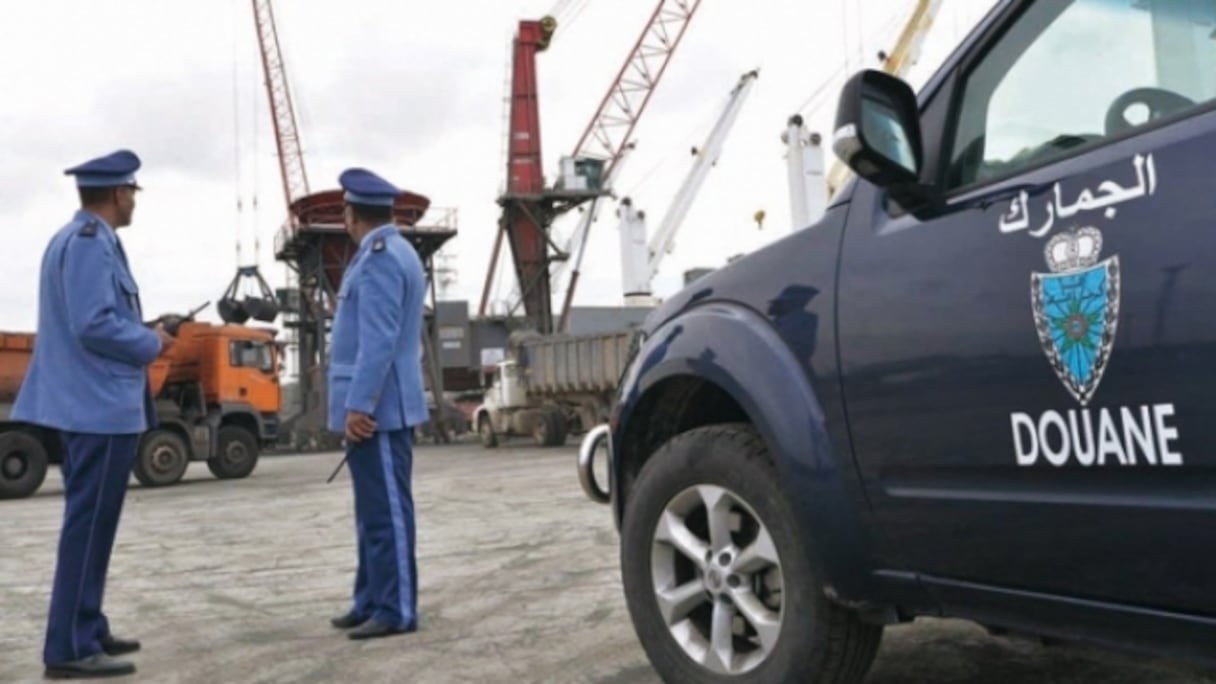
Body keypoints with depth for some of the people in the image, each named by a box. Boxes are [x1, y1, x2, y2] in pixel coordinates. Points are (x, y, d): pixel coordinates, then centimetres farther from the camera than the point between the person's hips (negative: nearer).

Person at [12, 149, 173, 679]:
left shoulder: (72, 238, 16)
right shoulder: (90, 242, -16)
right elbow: (93, 324, -23)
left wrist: (139, 333, 12)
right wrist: (150, 343, -10)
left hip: (88, 401, 11)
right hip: (101, 404, -11)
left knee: (90, 523, 17)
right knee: (89, 524, -5)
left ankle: (86, 630, 26)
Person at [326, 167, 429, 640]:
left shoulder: (379, 259, -15)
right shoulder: (388, 254, 18)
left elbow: (379, 341, -23)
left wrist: (358, 404, -23)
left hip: (375, 409, -11)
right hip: (378, 407, 11)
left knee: (386, 511, -6)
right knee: (374, 511, 14)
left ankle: (396, 610, 0)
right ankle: (371, 602, 22)